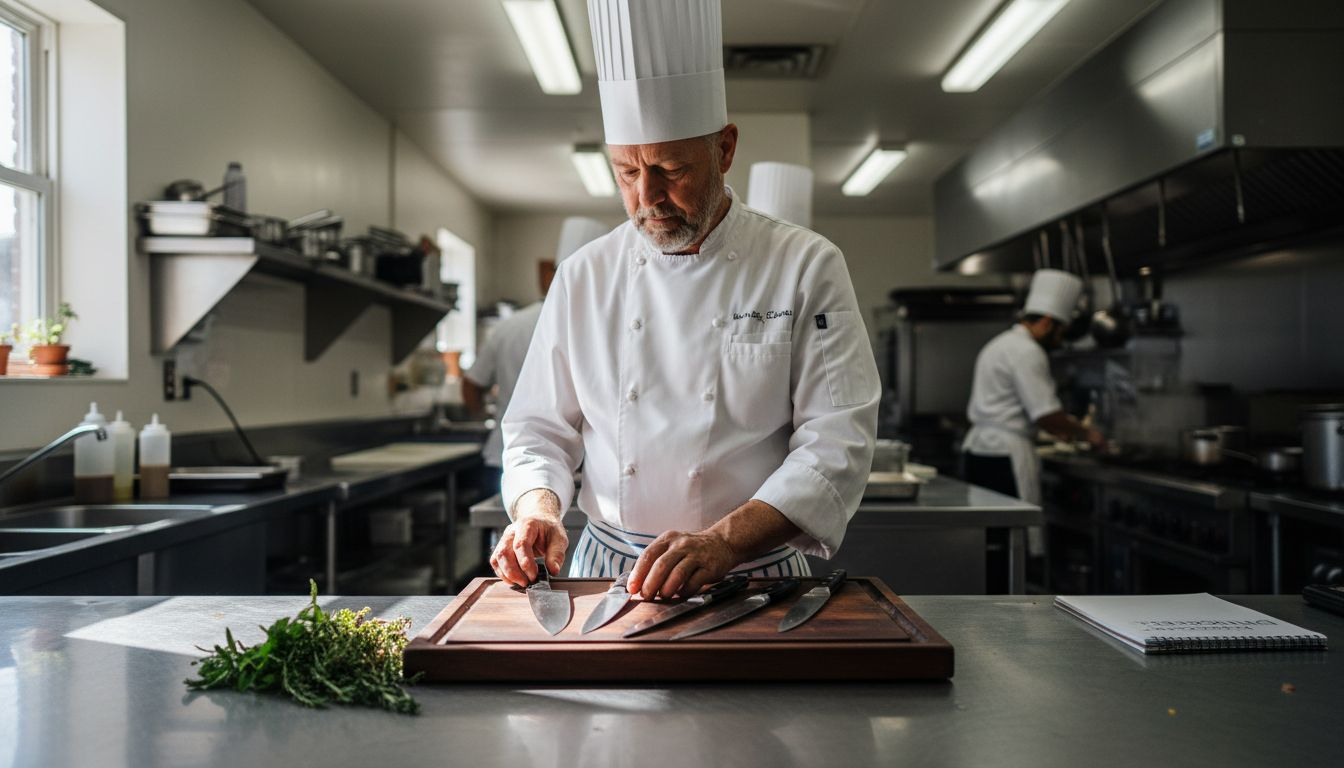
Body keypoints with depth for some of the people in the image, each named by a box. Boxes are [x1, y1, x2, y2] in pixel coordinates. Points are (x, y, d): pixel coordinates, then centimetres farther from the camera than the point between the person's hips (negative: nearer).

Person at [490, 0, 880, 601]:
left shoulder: (806, 268, -2)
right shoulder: (584, 276, 7)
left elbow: (837, 443, -8)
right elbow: (538, 429, 13)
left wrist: (723, 542, -21)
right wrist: (538, 509, -9)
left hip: (760, 574, -2)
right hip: (606, 573, 2)